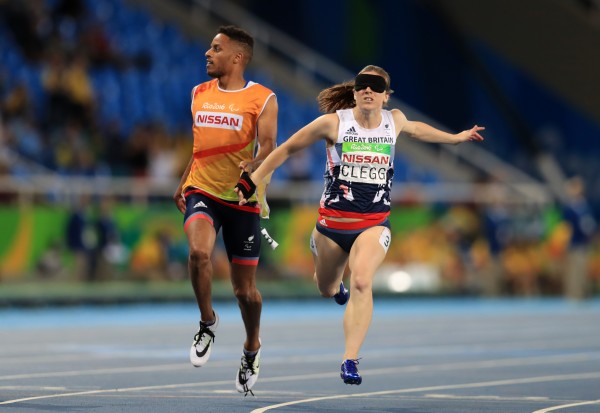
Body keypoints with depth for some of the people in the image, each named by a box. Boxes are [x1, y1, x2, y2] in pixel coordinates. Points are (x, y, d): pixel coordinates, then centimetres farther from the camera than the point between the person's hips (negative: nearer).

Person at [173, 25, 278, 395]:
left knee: (245, 288, 5)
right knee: (199, 251, -29)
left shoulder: (262, 99, -6)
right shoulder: (199, 94, 9)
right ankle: (208, 323, -6)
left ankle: (252, 348, 32)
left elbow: (267, 146, -17)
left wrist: (254, 166, -37)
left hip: (242, 199, -3)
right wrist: (183, 183, 17)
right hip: (202, 191, 3)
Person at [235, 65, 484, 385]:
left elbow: (415, 129, 26)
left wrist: (456, 138, 37)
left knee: (362, 283, -26)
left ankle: (350, 360, -25)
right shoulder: (333, 122, -9)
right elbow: (288, 148, 0)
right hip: (333, 219, 0)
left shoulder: (394, 120, 0)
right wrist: (251, 181, -2)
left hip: (374, 223, 0)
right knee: (326, 290, 20)